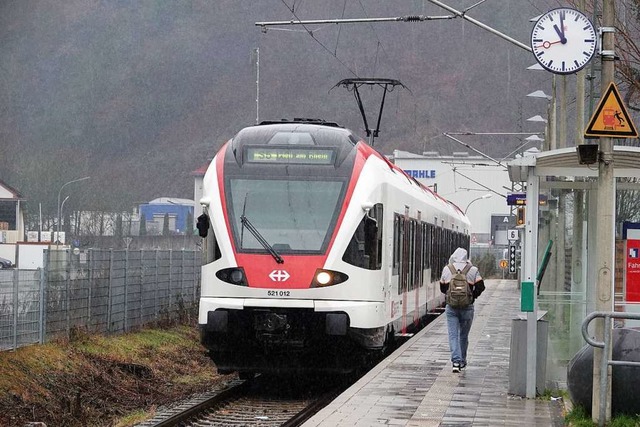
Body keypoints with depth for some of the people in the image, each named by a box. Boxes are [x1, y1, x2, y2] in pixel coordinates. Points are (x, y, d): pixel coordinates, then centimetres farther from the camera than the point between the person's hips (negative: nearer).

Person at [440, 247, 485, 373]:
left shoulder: (447, 269, 3)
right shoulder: (472, 270, -2)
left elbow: (442, 288, 11)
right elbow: (480, 287, -6)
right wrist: (473, 296, 10)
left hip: (451, 307, 0)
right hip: (467, 307, 0)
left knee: (453, 335, -1)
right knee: (463, 335, 14)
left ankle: (456, 361, -16)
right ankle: (462, 361, 25)